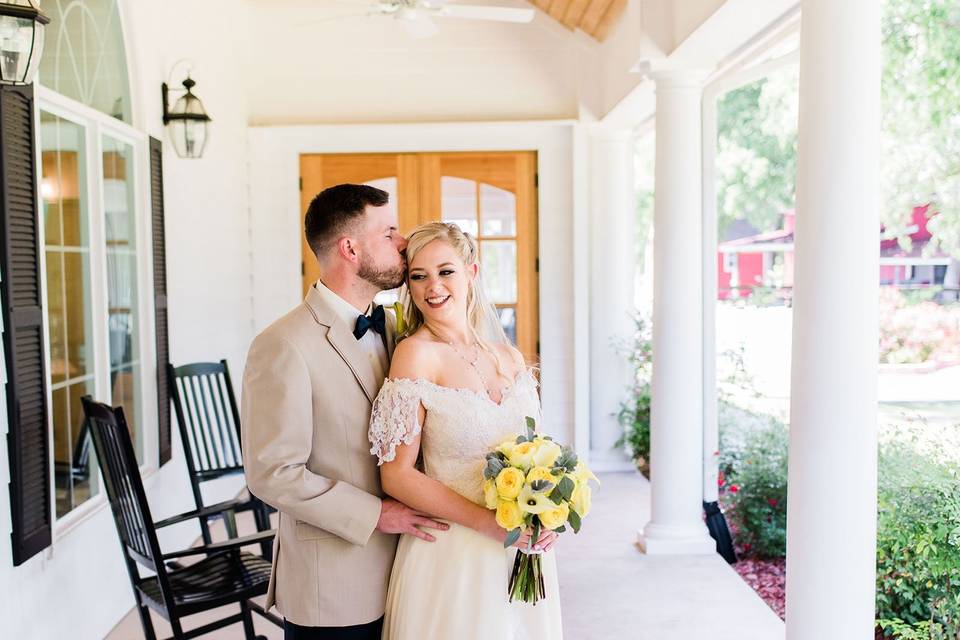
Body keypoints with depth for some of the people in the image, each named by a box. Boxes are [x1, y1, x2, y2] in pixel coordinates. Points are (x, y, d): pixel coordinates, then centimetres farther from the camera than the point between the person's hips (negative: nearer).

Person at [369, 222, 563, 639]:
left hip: (525, 550, 5)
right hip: (453, 554, -5)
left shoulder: (509, 357, 3)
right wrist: (490, 523, -19)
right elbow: (397, 474, -15)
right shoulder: (416, 354, -12)